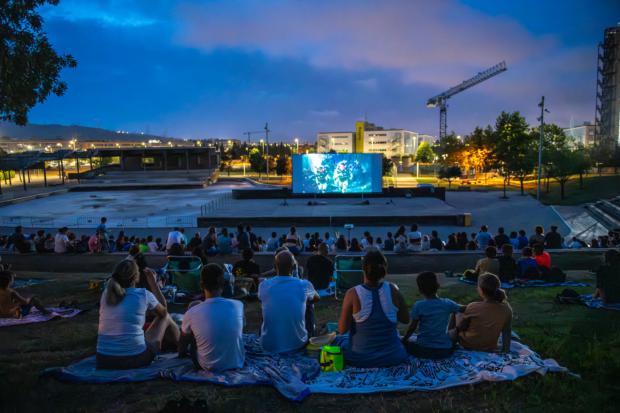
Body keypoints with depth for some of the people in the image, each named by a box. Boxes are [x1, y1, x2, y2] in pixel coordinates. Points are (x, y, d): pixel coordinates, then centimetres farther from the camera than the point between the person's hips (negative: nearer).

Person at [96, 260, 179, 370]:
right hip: (134, 359, -4)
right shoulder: (144, 294, -8)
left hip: (103, 361, 4)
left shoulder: (106, 293, 3)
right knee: (166, 318, 21)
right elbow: (164, 311, 13)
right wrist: (153, 283, 20)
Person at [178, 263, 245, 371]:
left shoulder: (192, 313, -21)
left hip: (208, 366, -2)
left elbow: (183, 341, -1)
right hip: (237, 363, 2)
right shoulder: (238, 306, -16)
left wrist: (181, 353, 22)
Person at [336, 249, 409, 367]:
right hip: (392, 357, 2)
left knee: (337, 340, 28)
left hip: (360, 358, -2)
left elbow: (342, 330, -13)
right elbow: (406, 320, 1)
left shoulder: (353, 294, -19)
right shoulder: (393, 290, -12)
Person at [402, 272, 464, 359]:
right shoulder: (447, 303, -3)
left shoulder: (418, 306, -10)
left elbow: (412, 327, -4)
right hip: (445, 350, 3)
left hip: (424, 350, -3)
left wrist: (404, 340, 12)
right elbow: (464, 309, 11)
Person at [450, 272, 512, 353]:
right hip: (490, 350, 4)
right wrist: (505, 350, 11)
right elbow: (507, 333, -4)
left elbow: (460, 327, -10)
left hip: (468, 346, -3)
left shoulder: (473, 307, -27)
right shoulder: (506, 309, -18)